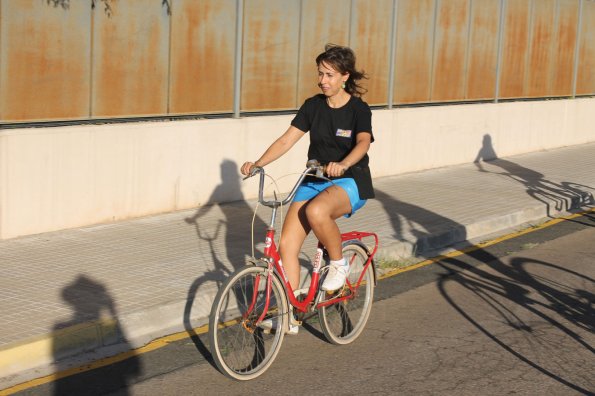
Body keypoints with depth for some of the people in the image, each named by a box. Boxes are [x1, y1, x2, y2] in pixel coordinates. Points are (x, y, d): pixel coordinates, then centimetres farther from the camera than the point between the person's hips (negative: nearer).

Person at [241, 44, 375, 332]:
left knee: (316, 211, -38)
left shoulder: (359, 109, -8)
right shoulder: (313, 106, 4)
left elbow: (363, 142, -26)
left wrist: (342, 164, -47)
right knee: (286, 245, -11)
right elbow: (287, 140, -2)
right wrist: (257, 164, -17)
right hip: (314, 181, 5)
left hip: (349, 182, -5)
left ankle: (339, 264, -11)